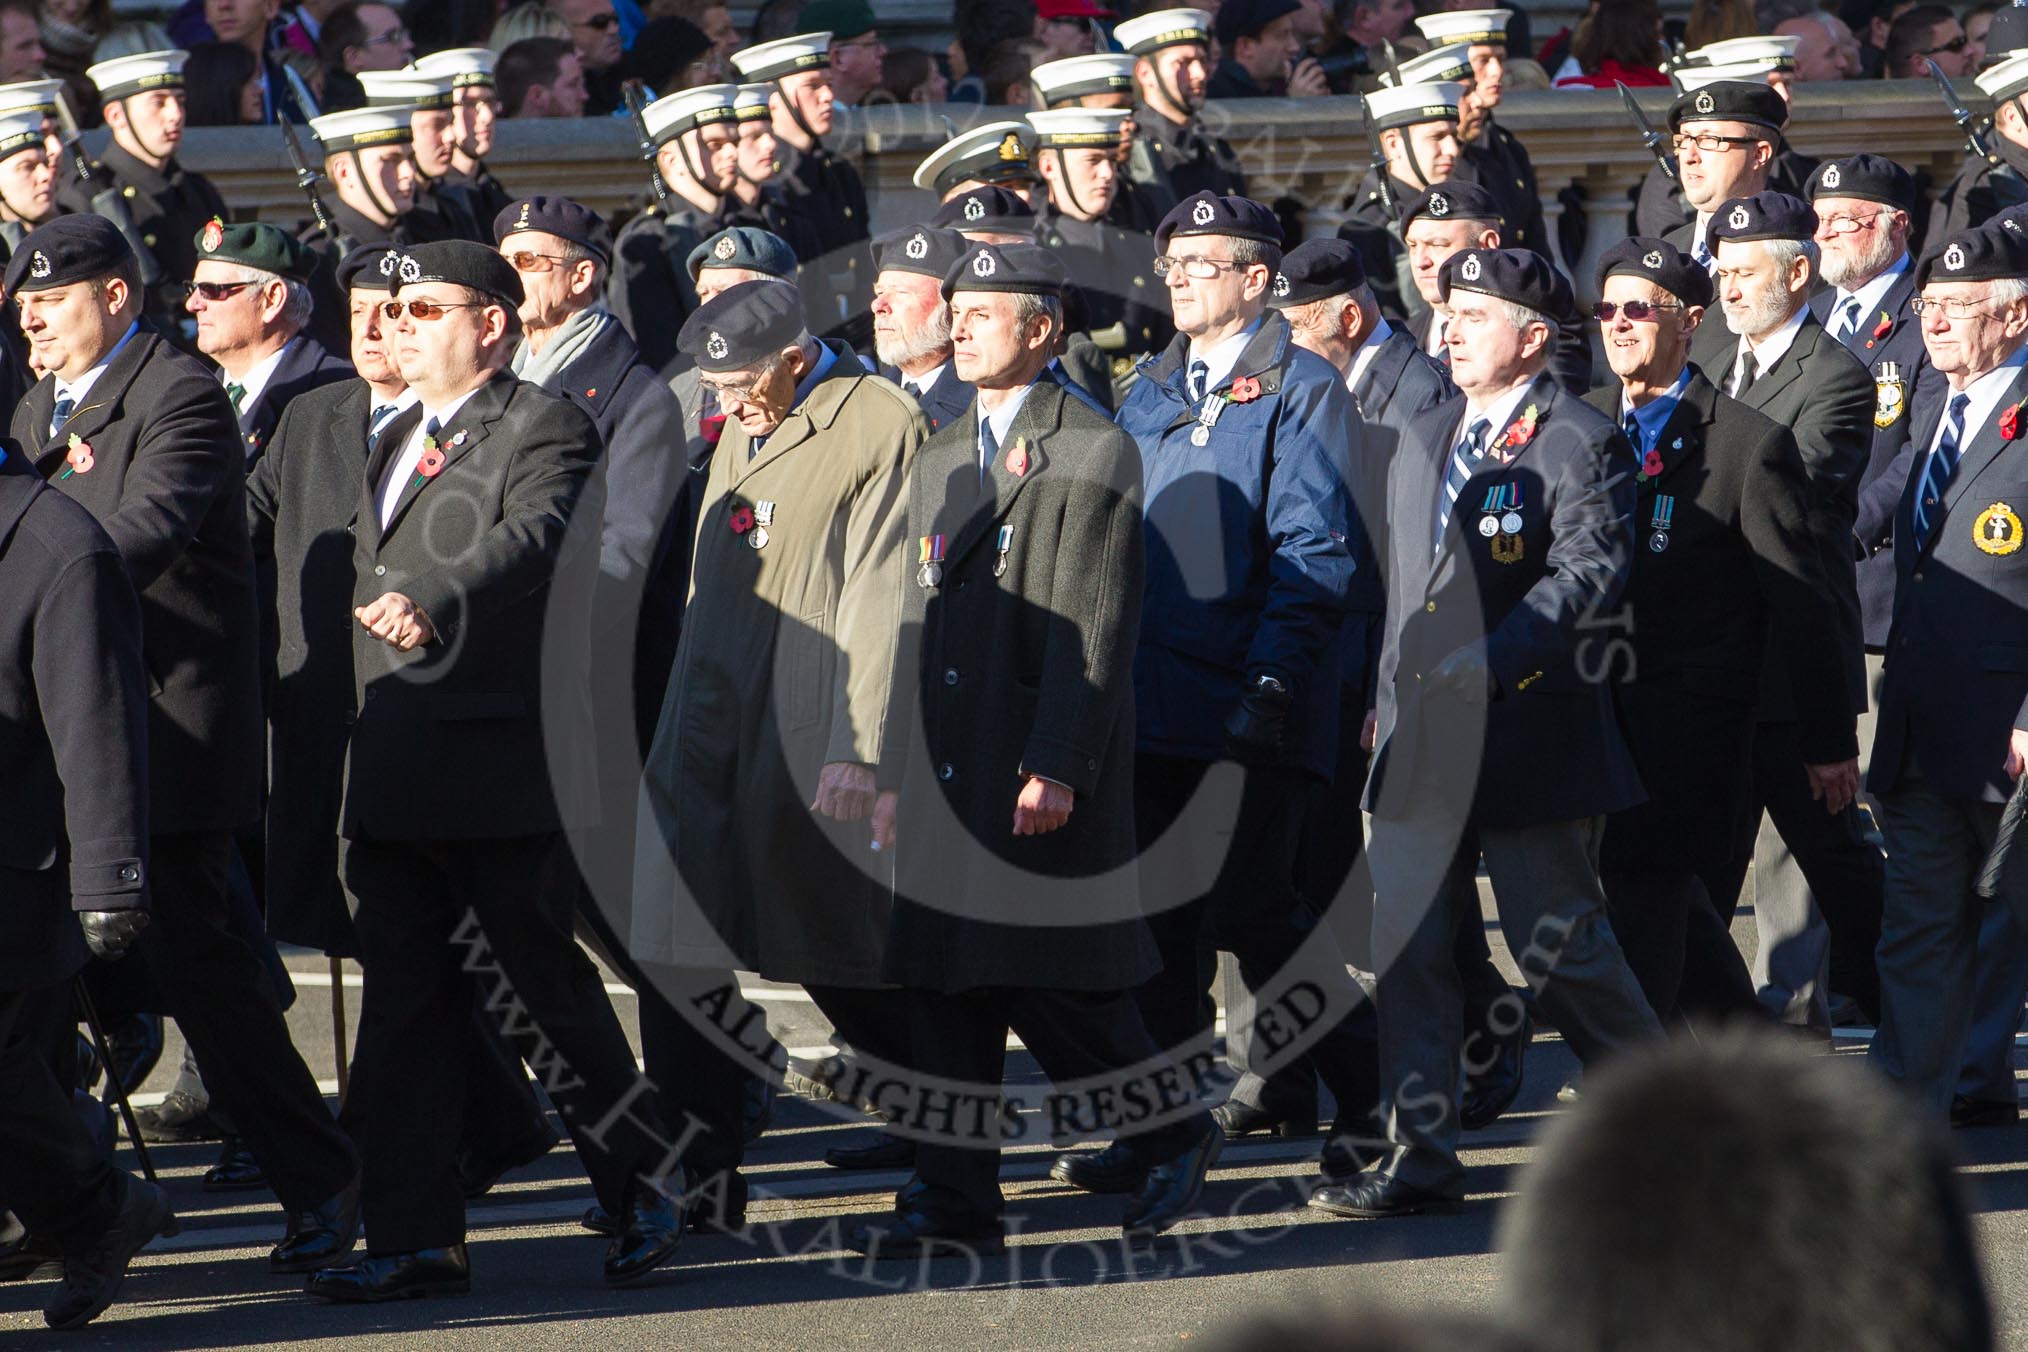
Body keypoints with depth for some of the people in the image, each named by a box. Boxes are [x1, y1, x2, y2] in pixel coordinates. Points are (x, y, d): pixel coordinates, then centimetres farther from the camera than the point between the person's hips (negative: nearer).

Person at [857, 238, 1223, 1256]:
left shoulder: (1092, 454, -6)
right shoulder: (939, 463, 19)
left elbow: (1091, 629, -13)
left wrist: (1056, 768, -20)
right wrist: (895, 774, 16)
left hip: (1045, 763, -7)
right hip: (947, 770, 7)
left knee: (1052, 981, -7)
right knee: (943, 982, 4)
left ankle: (1175, 1134, 13)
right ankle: (956, 1202, 7)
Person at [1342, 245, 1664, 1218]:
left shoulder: (1581, 443, -6)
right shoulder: (1421, 446, 17)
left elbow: (1590, 573, -18)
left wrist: (1491, 659, -27)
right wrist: (1389, 707, 17)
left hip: (1531, 735, -7)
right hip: (1422, 740, 7)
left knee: (1557, 946, -1)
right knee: (1407, 946, 2)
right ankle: (1421, 1157, 5)